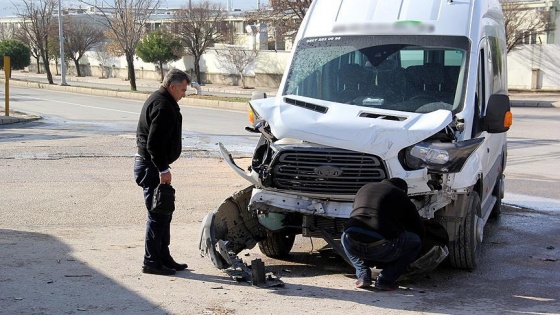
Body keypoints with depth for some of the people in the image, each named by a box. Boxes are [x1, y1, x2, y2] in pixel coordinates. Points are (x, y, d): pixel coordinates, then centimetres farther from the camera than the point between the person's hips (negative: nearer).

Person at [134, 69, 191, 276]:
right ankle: (151, 262, 0)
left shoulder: (158, 100, 16)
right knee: (158, 215, -6)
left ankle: (163, 258, 22)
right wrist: (163, 169, -22)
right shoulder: (163, 106, -18)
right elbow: (154, 144, -25)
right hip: (151, 166, -11)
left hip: (152, 165, 11)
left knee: (164, 213, 15)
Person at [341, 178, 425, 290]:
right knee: (415, 242, 22)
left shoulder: (365, 188, 29)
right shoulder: (401, 196, 18)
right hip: (382, 247, -3)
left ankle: (363, 275, 18)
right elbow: (419, 230, 26)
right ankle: (385, 280, 10)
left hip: (354, 246, 4)